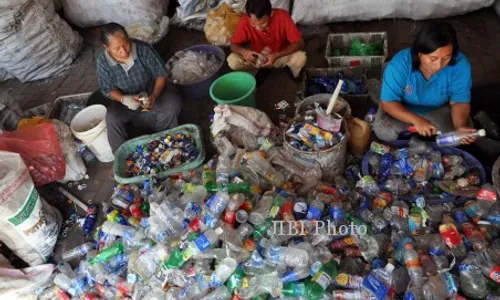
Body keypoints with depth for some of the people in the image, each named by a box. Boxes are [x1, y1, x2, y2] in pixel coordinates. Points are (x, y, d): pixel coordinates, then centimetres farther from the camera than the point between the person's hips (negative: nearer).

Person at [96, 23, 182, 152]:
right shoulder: (103, 62, -19)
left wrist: (154, 96, -32)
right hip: (127, 99, 1)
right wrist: (124, 99, -30)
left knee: (172, 104, -30)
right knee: (111, 117, -25)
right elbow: (108, 89, -8)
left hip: (154, 91, -1)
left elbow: (161, 74, -16)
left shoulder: (143, 49, -24)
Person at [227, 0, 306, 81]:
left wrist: (277, 55, -38)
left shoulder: (282, 16, -28)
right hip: (257, 58, 2)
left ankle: (295, 75, 6)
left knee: (300, 58, -32)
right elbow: (233, 45, -14)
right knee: (232, 61, -23)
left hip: (281, 56, -1)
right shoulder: (245, 21, -24)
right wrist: (243, 51, -37)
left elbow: (299, 43, -24)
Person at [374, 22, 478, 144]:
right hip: (404, 108, -1)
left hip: (438, 109, 2)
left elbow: (460, 101, -20)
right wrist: (416, 120, -43)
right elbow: (388, 102, -29)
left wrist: (461, 126, -41)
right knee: (383, 132, -24)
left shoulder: (460, 65, -29)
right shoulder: (399, 65, -35)